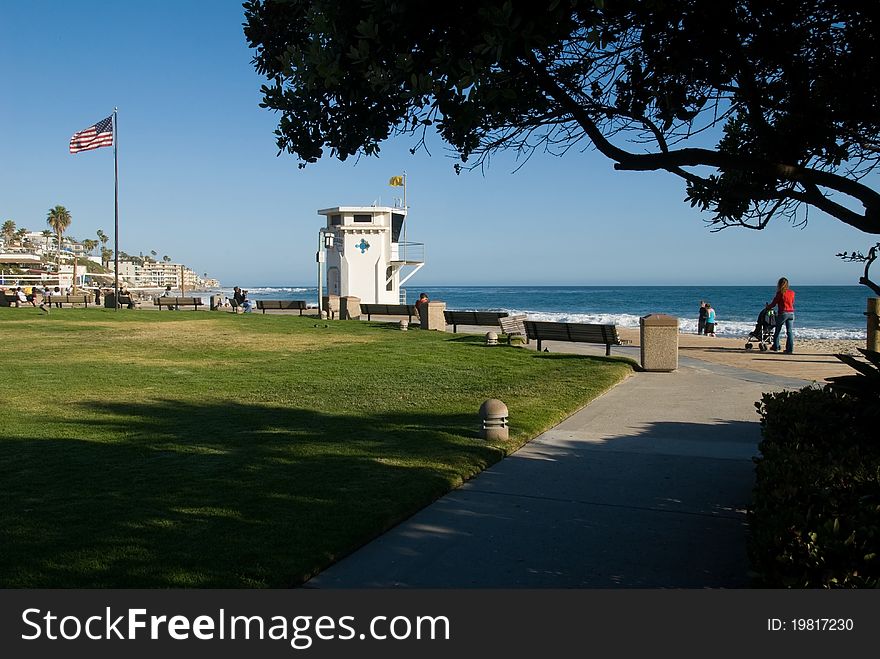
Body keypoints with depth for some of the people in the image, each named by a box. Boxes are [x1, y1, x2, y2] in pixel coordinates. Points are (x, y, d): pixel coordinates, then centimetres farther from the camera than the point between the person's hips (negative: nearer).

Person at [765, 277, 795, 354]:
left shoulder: (780, 293, -9)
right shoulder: (792, 293, 5)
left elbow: (773, 303, -3)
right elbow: (792, 303, 17)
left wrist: (767, 308, 14)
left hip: (782, 313, -4)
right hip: (791, 313, 4)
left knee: (777, 330, 13)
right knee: (790, 331, 3)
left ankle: (775, 347, 21)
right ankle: (790, 349, -1)